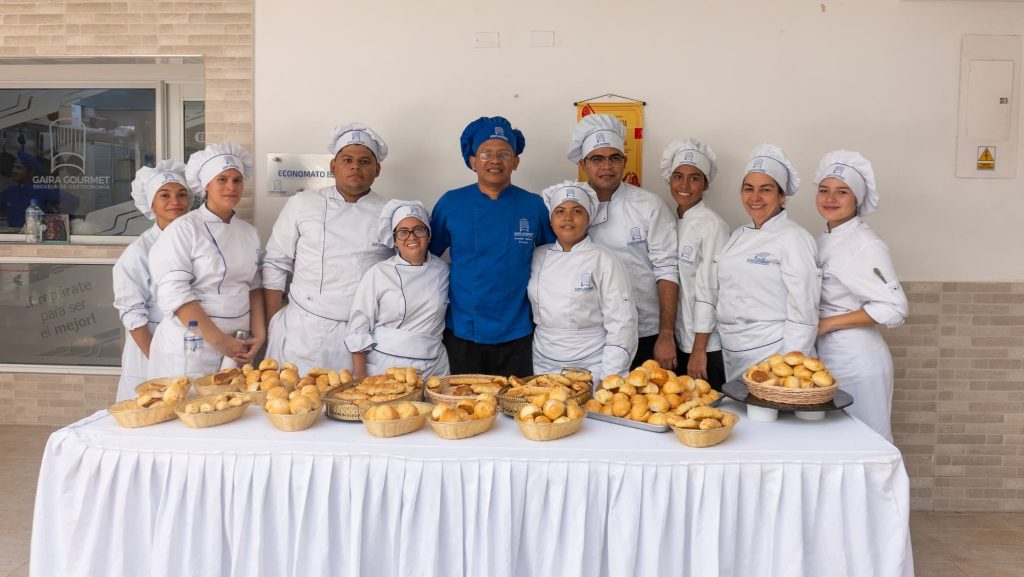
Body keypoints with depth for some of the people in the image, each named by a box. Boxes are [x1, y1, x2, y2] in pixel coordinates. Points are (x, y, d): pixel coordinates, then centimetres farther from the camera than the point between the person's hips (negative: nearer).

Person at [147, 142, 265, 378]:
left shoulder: (249, 232, 10)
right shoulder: (183, 229, -9)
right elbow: (174, 294, -16)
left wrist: (259, 334, -2)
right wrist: (219, 340, -18)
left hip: (237, 348, 5)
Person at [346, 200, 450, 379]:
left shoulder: (442, 270, 5)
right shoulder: (378, 274, -3)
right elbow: (358, 333, -2)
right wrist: (360, 382, -5)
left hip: (433, 369, 3)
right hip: (384, 368, -3)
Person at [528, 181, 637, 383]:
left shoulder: (603, 260, -7)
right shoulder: (537, 257, 6)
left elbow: (621, 324, -10)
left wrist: (609, 379, -14)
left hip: (591, 369, -3)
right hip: (543, 368, 4)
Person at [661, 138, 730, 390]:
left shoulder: (712, 226, -13)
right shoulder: (671, 222, 7)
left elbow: (709, 291, -15)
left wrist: (699, 350, -15)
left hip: (706, 346, -6)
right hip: (678, 341, 6)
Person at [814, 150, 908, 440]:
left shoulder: (865, 245, -15)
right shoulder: (823, 241, 9)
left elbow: (894, 307, -21)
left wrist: (827, 324, -18)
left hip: (857, 359, -8)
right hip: (825, 358, 8)